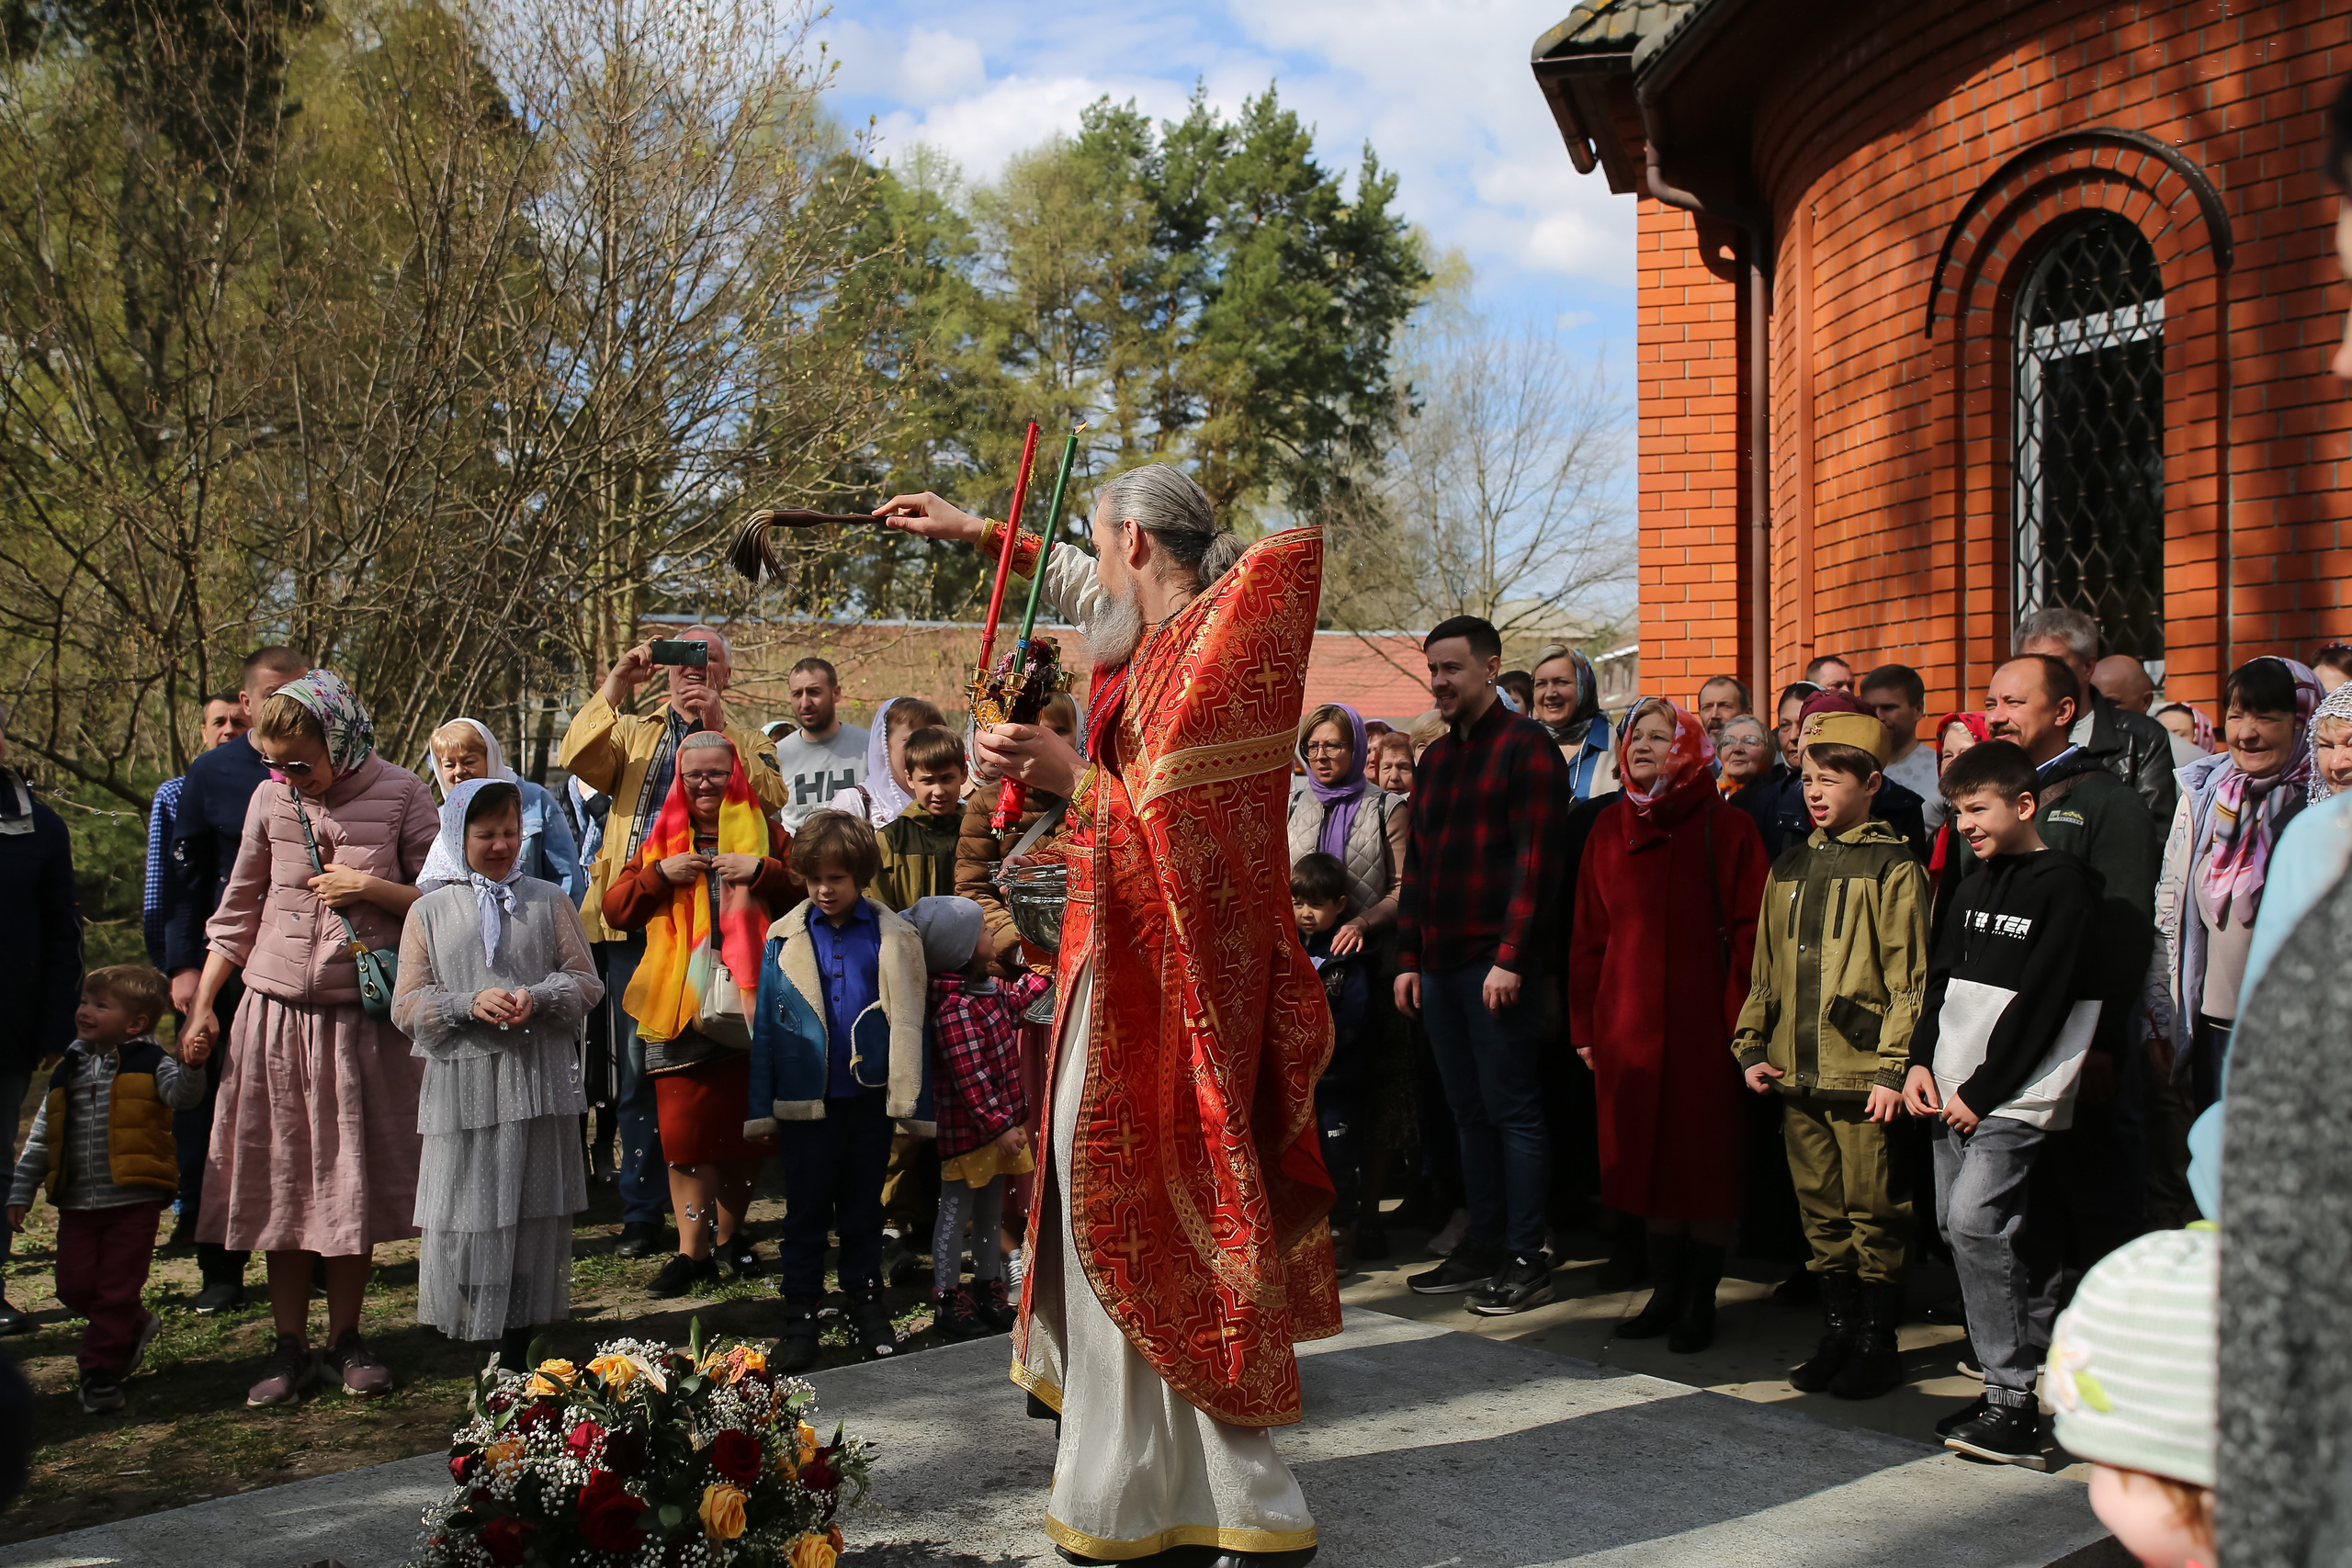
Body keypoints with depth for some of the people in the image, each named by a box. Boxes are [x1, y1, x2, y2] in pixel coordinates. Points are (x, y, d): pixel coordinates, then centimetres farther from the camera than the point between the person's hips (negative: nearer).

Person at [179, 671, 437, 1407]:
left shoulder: (400, 795, -4)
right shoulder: (270, 801, 4)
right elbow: (239, 909, 12)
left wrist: (373, 888, -15)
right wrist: (202, 1005, 10)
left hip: (363, 1016, -2)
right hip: (276, 1014, 2)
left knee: (354, 1182, 6)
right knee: (279, 1182, 5)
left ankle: (344, 1339, 20)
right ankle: (289, 1346, 16)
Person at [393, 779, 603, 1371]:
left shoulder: (548, 900, 9)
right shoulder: (429, 912, 8)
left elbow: (586, 982, 8)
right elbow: (406, 1007, 5)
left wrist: (538, 997, -12)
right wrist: (469, 1004, -12)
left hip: (538, 1082, 1)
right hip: (462, 1084, 0)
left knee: (535, 1216, 4)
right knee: (462, 1217, -4)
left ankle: (515, 1354, 16)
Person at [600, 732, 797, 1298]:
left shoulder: (765, 835, 8)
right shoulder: (663, 840, 13)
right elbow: (616, 911, 9)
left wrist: (763, 870, -15)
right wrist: (659, 875, -7)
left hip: (747, 1002, 0)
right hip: (680, 1007, 0)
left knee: (746, 1126, 8)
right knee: (685, 1130, -4)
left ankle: (728, 1235, 24)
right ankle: (694, 1250, 1)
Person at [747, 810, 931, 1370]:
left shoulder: (894, 936, -3)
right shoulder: (784, 938, -1)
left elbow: (911, 1023, 0)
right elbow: (766, 1026, 1)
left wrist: (915, 1103, -1)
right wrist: (761, 1110, -1)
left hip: (870, 1096, 0)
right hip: (806, 1101, 0)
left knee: (863, 1207, 14)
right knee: (806, 1210, 9)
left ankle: (867, 1304, 26)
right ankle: (801, 1314, 19)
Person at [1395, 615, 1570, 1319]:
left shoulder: (1526, 747, -5)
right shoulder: (1435, 758, 18)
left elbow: (1536, 860, -12)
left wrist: (1511, 957, -18)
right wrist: (1408, 957, 13)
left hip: (1498, 965, -7)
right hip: (1440, 966, 7)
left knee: (1512, 1109, -3)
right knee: (1469, 1110, 11)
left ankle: (1526, 1260, 3)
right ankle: (1483, 1246, 18)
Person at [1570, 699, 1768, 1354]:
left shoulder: (1726, 829, -4)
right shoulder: (1611, 827, 9)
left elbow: (1750, 932, -7)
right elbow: (1588, 933, 10)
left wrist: (1740, 1022, -13)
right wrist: (1584, 1024, 7)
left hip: (1702, 1024, -4)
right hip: (1628, 1024, 5)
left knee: (1705, 1159, 4)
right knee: (1646, 1157, 11)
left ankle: (1701, 1301, 16)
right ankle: (1666, 1292, 23)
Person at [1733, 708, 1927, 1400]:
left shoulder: (1893, 867, -4)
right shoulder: (1789, 867, 14)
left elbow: (1910, 975, -8)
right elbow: (1766, 967, 18)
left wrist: (1895, 1066, -14)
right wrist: (1751, 1046, 11)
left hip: (1863, 1076, -6)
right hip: (1797, 1076, 6)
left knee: (1873, 1212, 2)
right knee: (1820, 1209, 12)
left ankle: (1877, 1341, 14)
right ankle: (1838, 1334, 23)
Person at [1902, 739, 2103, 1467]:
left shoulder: (2063, 886, -7)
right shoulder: (1973, 888, 16)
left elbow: (2041, 1004, -13)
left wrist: (1982, 1092, -13)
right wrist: (1921, 1062, 2)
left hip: (2016, 1096, -8)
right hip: (1955, 1094, 8)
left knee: (1975, 1219, -17)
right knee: (1959, 1223, 7)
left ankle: (2013, 1401, -11)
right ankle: (2032, 1366, 20)